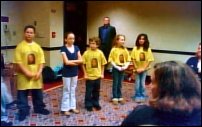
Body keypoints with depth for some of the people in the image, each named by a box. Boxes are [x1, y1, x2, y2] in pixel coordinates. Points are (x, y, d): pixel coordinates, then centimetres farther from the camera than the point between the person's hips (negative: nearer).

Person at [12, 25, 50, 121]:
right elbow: (18, 62, -10)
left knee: (38, 93, 15)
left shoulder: (37, 47, 4)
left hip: (36, 75, 3)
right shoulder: (20, 46, -6)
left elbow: (41, 61, 3)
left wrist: (39, 72, -9)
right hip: (24, 75, -3)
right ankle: (23, 111, 21)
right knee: (22, 94, 6)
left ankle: (39, 108, 33)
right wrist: (26, 72, -17)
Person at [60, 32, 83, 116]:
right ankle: (65, 108, 14)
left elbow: (81, 60, -3)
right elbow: (66, 62, -20)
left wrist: (71, 61, -15)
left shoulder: (76, 48, 2)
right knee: (66, 91, 4)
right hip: (66, 73, -5)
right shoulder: (63, 48, -12)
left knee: (73, 90, 14)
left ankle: (72, 107, 24)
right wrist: (76, 62, -10)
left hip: (75, 72, 5)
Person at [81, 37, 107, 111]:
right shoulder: (86, 53, -11)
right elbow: (83, 64, -6)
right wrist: (85, 74, -8)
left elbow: (103, 64, 4)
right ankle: (88, 105, 23)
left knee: (96, 91, 16)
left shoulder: (100, 53, -4)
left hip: (97, 76, 3)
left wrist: (102, 74, 3)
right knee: (89, 92, 7)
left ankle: (95, 103, 34)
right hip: (89, 76, -2)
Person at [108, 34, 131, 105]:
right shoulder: (114, 49, -11)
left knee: (120, 84, 13)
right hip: (116, 69, -3)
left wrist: (125, 67, -11)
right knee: (115, 84, 5)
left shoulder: (125, 50, 1)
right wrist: (117, 67, -17)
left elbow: (128, 60, 5)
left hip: (122, 69, 3)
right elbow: (111, 61, -11)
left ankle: (120, 97, 25)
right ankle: (115, 98, 16)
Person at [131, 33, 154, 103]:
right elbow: (133, 59, -4)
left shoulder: (148, 49, -5)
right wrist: (136, 68, -10)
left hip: (144, 69, 0)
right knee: (137, 83, 5)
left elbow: (149, 60, -5)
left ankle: (142, 96, 22)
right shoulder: (135, 48, -6)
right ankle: (137, 96, 18)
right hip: (137, 69, 0)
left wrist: (143, 68, -12)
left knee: (142, 83, 7)